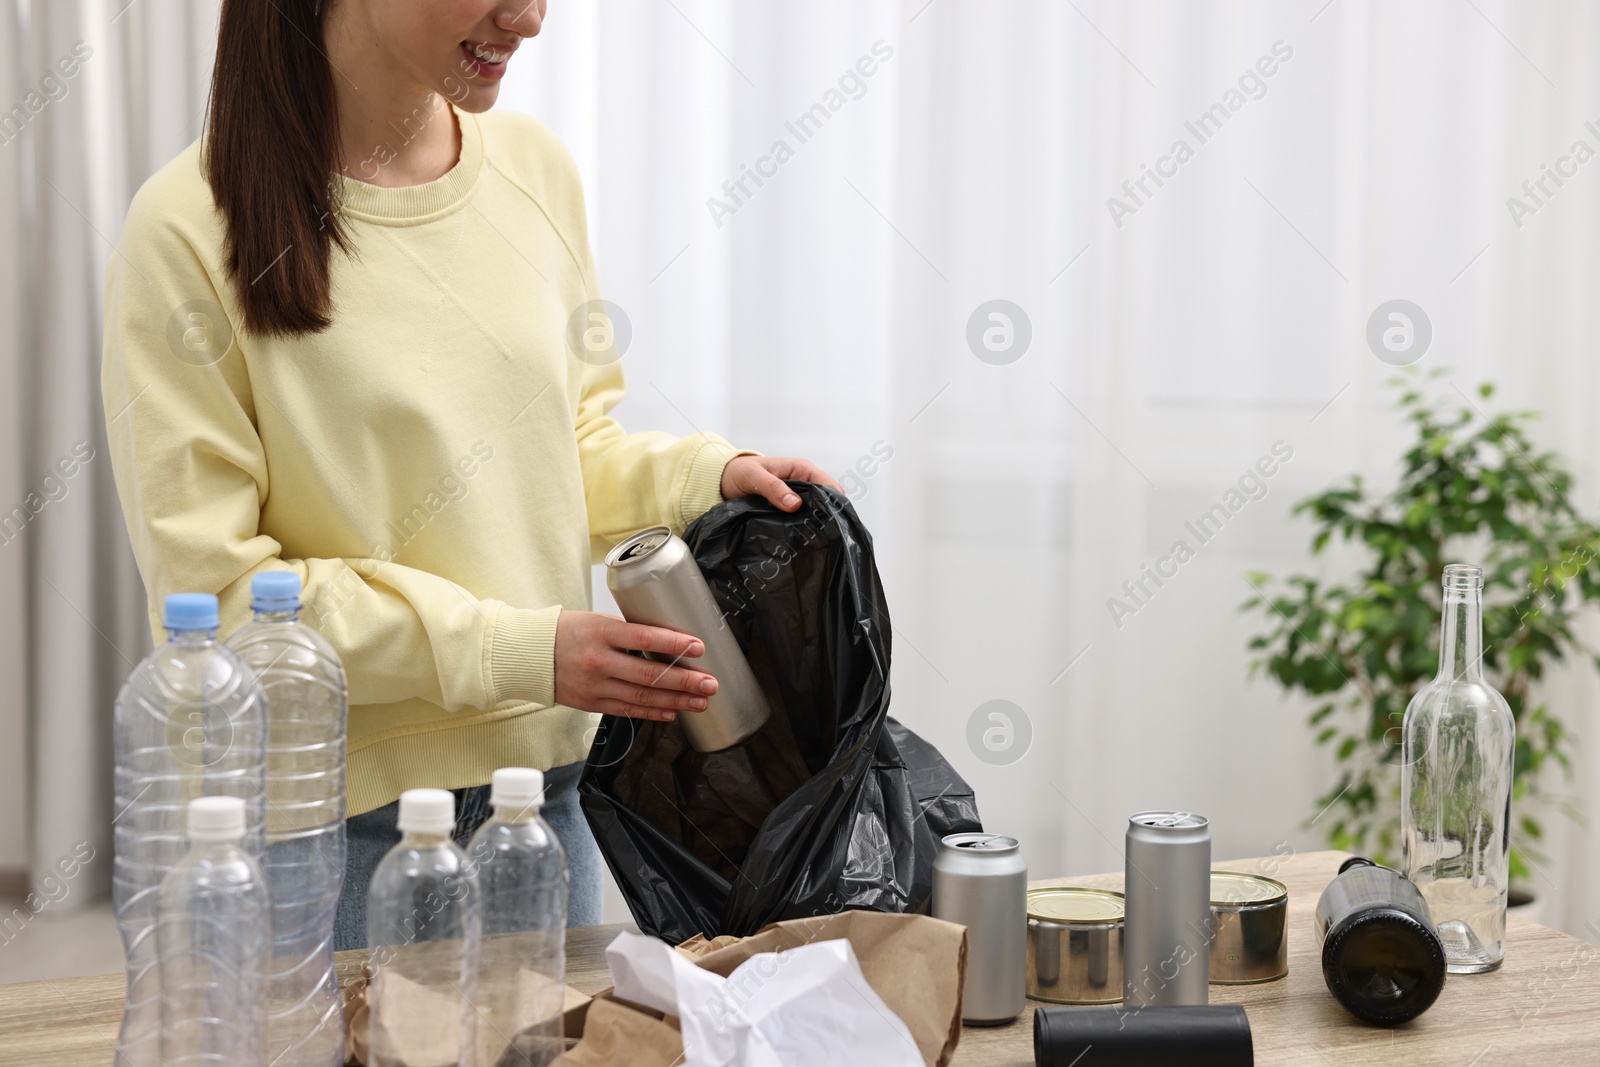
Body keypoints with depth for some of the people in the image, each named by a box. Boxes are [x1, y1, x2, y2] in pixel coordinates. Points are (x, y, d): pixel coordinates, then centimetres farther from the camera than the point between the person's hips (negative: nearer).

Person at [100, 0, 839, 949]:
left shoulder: (534, 166, 4)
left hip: (544, 777, 5)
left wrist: (704, 477, -5)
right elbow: (210, 587, -16)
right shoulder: (193, 231, -14)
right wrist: (513, 648, -20)